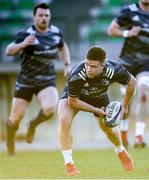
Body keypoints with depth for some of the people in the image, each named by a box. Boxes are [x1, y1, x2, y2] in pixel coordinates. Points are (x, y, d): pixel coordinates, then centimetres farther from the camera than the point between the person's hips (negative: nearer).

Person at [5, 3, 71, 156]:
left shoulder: (56, 32, 1)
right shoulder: (26, 34, -13)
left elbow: (62, 47, 22)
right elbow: (8, 51, -17)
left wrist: (67, 64, 10)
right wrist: (22, 44, -34)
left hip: (47, 81, 2)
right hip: (26, 81, -2)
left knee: (50, 109, -24)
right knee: (16, 117, 1)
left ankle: (33, 125, 10)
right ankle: (10, 142, 32)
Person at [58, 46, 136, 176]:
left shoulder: (114, 70, -36)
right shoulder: (77, 76, -44)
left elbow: (132, 82, -14)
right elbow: (72, 102, -28)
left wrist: (125, 106, -5)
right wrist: (96, 110, -25)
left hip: (99, 97, 3)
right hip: (74, 96, -3)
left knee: (108, 126, 14)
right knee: (64, 120, -28)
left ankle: (121, 151, 49)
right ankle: (69, 164, -17)